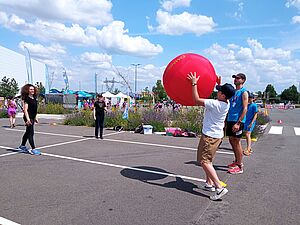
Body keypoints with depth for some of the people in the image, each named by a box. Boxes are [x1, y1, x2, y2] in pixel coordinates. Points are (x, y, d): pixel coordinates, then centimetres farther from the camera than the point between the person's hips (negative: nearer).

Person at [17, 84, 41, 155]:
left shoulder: (34, 98, 13)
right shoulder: (26, 99, -11)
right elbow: (25, 110, -16)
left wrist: (35, 118, 22)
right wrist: (28, 119, -23)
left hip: (32, 118, 9)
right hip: (28, 118, -9)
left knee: (28, 132, 19)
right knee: (31, 133, -8)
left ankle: (22, 146, 33)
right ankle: (33, 149, -6)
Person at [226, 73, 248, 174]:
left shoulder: (244, 92, -7)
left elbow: (245, 109, -14)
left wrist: (238, 123, -21)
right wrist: (226, 121, 16)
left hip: (238, 121, -7)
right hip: (230, 120, 7)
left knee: (236, 142, -3)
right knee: (232, 141, 13)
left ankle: (239, 166, 7)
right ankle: (236, 161, 28)